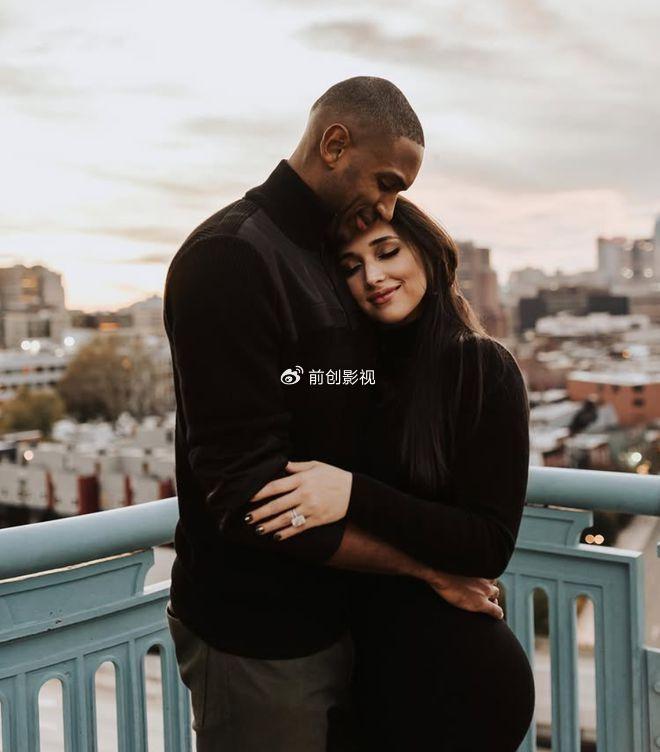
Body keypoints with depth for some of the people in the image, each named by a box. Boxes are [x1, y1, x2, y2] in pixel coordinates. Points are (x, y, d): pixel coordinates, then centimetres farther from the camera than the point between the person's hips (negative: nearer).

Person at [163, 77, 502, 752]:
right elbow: (246, 488, -24)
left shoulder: (333, 261, 10)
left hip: (336, 614, 8)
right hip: (256, 641, -8)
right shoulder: (231, 255, -18)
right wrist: (426, 563, -18)